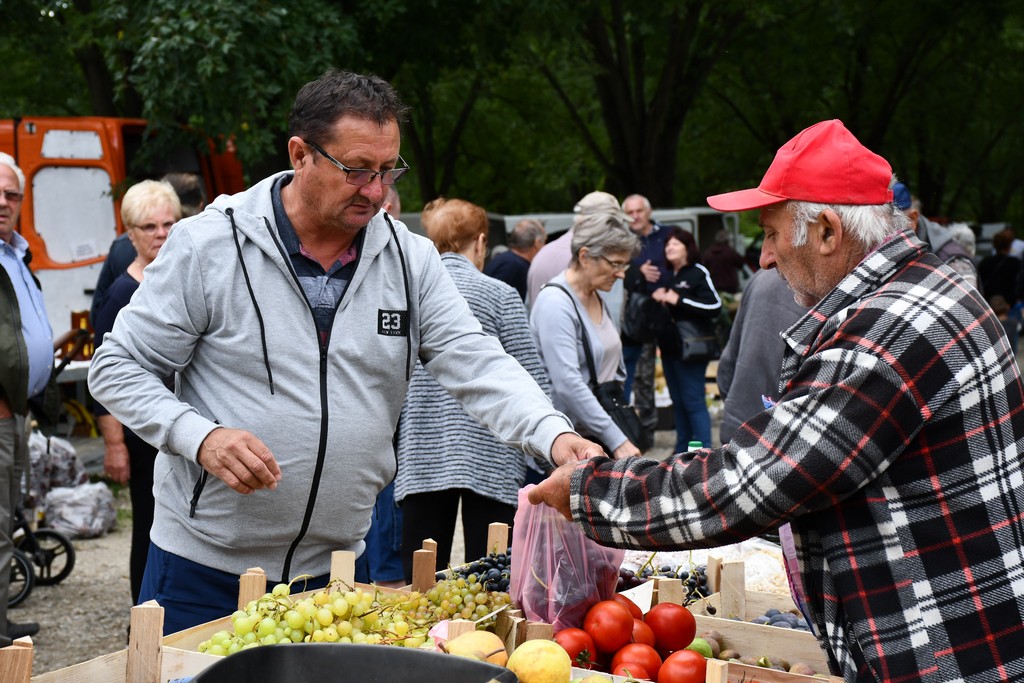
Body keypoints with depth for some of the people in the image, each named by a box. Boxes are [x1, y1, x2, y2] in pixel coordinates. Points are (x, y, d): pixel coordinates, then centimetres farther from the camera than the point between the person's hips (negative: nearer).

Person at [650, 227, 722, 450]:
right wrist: (656, 298, 4)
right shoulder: (667, 276, 15)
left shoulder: (698, 273, -7)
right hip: (669, 346, 8)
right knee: (678, 402, 12)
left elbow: (715, 306, -18)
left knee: (694, 401, -8)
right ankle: (682, 452, 19)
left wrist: (679, 300, -19)